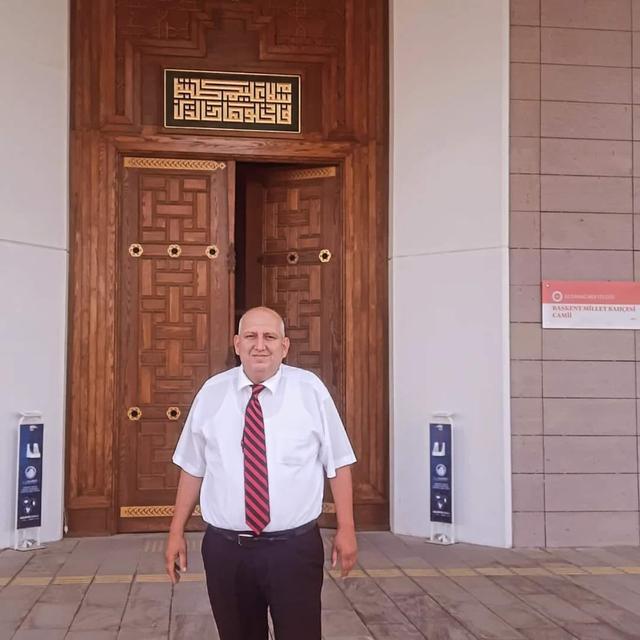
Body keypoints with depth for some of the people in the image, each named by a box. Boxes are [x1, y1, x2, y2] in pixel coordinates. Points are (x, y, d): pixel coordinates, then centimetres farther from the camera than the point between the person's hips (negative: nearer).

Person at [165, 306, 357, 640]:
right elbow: (193, 467, 7)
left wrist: (346, 528, -3)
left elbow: (338, 463, 0)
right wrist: (176, 532, 7)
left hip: (295, 547, -2)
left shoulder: (310, 390, -3)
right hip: (225, 549, 2)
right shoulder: (212, 392, 2)